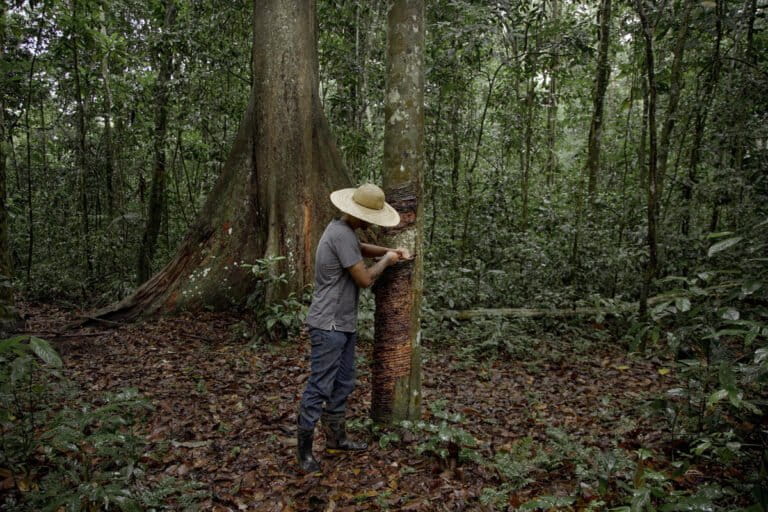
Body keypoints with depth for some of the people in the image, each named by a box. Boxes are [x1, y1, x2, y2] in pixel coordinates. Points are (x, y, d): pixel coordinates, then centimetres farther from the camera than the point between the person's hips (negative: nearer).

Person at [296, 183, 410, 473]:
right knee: (320, 387, -3)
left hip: (343, 324, 11)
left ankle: (336, 437, 31)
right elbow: (365, 279, -18)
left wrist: (387, 251, 16)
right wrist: (385, 261, -1)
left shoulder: (344, 230, 10)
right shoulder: (341, 235, -22)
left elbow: (360, 249, 31)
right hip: (329, 326, -11)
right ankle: (304, 448, 9)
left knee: (343, 383, 18)